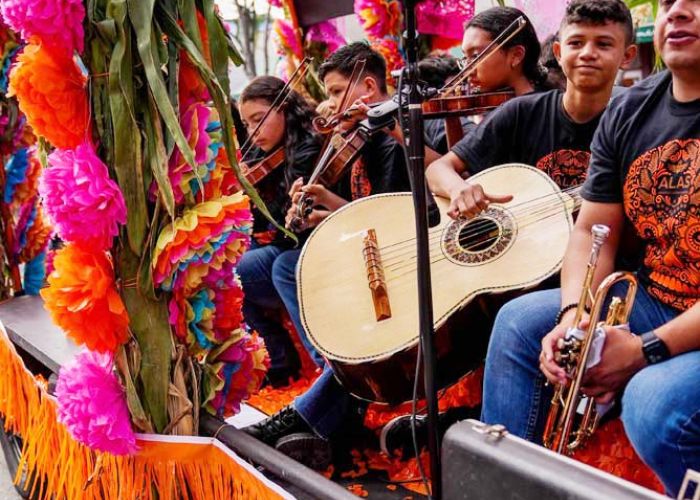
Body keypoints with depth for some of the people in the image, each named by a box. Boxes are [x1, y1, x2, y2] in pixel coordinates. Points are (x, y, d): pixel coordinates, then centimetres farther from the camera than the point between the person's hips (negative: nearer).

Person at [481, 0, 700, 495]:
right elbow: (592, 232, 5)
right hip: (653, 301, 7)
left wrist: (648, 349, -24)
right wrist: (574, 316, -13)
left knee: (653, 400, -32)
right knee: (520, 321, 2)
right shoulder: (629, 112, 5)